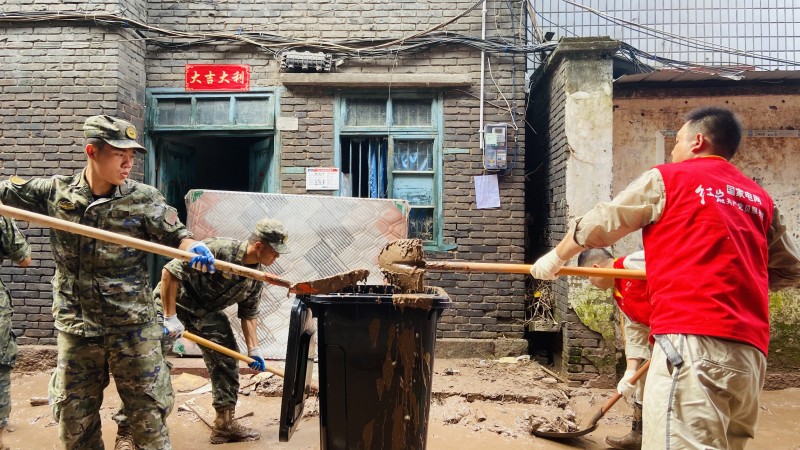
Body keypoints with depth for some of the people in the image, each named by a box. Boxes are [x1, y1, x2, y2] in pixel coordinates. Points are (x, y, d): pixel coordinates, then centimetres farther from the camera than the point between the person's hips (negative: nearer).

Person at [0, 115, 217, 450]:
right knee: (74, 419, 18)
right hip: (76, 326, 3)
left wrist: (193, 247, -32)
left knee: (148, 410, 9)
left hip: (132, 326, -2)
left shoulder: (144, 199, -8)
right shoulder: (55, 191, -2)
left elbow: (176, 236, -9)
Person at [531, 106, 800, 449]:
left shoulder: (667, 178, 6)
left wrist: (554, 259, 27)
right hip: (750, 350, 7)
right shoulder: (760, 199, 21)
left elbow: (596, 226, 11)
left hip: (692, 339, -7)